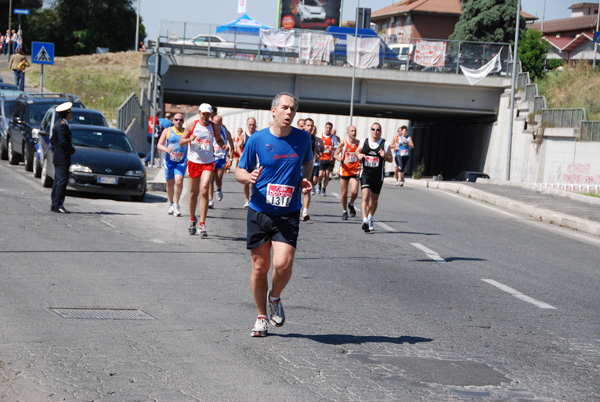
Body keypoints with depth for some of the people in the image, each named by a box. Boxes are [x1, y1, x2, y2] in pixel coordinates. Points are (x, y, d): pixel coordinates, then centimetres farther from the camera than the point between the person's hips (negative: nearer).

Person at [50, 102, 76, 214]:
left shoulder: (57, 124, 16)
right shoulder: (62, 125, -16)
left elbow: (52, 141, 22)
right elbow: (63, 142, -23)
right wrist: (72, 150, -8)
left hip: (58, 157, 10)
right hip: (63, 158, -10)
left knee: (58, 181, 13)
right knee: (62, 180, -11)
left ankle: (54, 204, 16)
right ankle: (58, 205, -14)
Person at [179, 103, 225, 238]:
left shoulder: (214, 127, 4)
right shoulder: (192, 126, 2)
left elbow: (219, 139, 21)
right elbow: (181, 141, 3)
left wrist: (223, 146, -2)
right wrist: (189, 139, -19)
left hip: (208, 162, -1)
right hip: (193, 161, 1)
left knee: (204, 191, -17)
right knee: (194, 193, 9)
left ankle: (202, 225, -16)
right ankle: (192, 220, 32)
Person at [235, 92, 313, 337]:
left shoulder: (303, 138, 1)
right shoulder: (257, 140, -3)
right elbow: (239, 171, 5)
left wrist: (305, 180, 2)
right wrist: (249, 176, -18)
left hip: (289, 214, 0)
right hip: (259, 212, 0)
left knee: (283, 264, -17)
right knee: (260, 267, 5)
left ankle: (275, 298, 15)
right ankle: (261, 317, 23)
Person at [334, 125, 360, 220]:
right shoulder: (343, 143, -5)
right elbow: (335, 155, -1)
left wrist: (361, 164, -3)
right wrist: (343, 161, -18)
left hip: (354, 172, 1)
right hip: (344, 171, -1)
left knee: (354, 192, -16)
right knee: (344, 193, 5)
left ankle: (351, 205, 15)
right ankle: (344, 211, 25)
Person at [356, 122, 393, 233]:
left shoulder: (385, 144, -2)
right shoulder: (363, 142, 3)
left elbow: (390, 159, 2)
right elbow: (357, 151, 19)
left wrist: (384, 156, -19)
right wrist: (359, 155, -4)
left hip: (378, 176, 1)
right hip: (365, 173, -1)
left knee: (374, 199, 15)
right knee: (365, 197, -18)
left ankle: (370, 218, 37)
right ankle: (365, 221, -26)